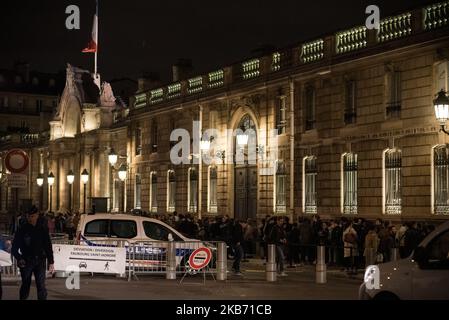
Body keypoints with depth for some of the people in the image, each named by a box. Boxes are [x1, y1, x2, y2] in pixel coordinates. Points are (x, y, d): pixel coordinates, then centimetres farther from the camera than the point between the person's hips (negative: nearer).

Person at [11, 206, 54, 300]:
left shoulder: (43, 229, 5)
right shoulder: (22, 230, 0)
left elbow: (48, 247, 9)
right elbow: (14, 247, 3)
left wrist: (51, 262, 6)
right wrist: (19, 259, -13)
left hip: (40, 261, 0)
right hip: (26, 261, 0)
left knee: (41, 286, -8)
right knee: (25, 285, 7)